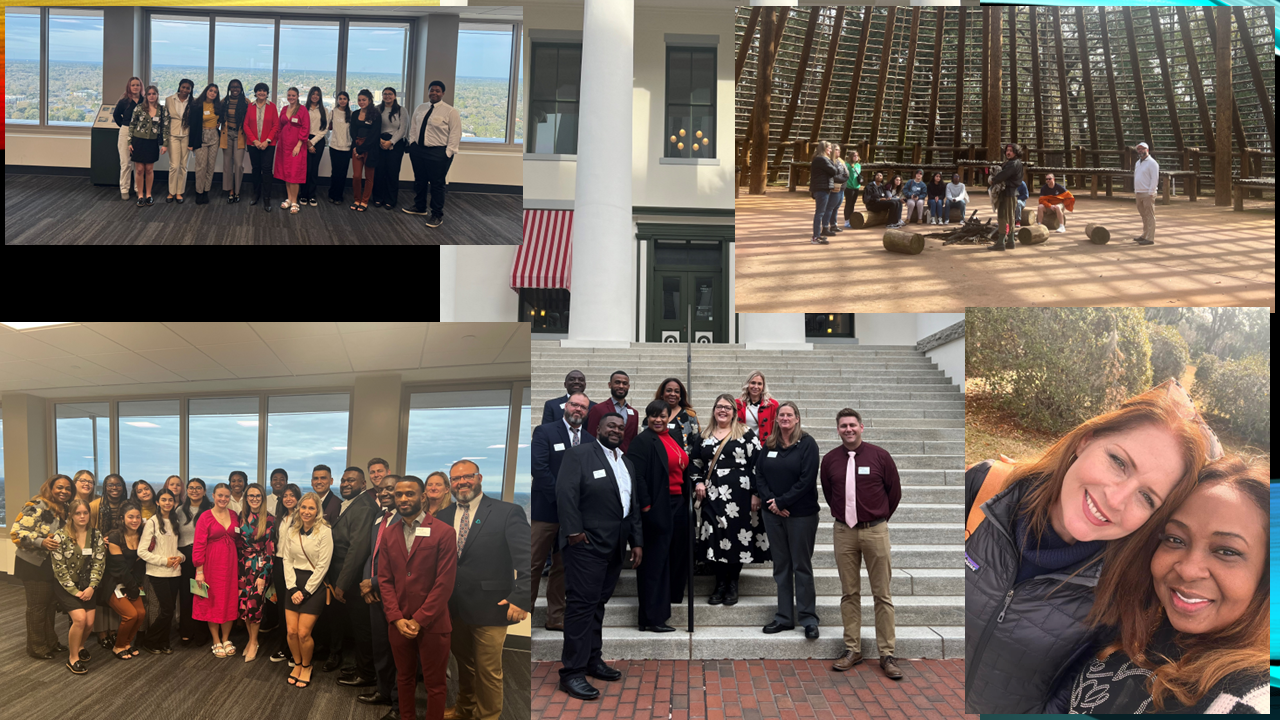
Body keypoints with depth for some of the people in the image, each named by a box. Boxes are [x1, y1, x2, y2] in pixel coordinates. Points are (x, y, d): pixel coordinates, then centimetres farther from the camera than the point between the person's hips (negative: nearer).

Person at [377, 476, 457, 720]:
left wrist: (418, 620, -13)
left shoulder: (443, 532, -8)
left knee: (434, 684, 6)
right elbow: (384, 580, 4)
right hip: (398, 623, 4)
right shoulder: (388, 534, 7)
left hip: (432, 624, -4)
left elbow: (445, 582, -11)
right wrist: (397, 619, -7)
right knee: (404, 679, 16)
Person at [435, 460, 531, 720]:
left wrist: (521, 598, -19)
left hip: (489, 608, -5)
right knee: (463, 663, 21)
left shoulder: (508, 512, -9)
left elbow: (527, 560, -13)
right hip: (454, 607, 5)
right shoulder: (443, 516, 8)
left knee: (488, 669, 4)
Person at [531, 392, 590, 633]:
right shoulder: (544, 432, -1)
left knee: (564, 567, 10)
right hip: (546, 509, -4)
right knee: (534, 565, -1)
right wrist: (561, 497, -14)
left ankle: (556, 618, 18)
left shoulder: (589, 439, 12)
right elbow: (538, 467, -11)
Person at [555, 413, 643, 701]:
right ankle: (572, 672, -5)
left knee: (598, 603, 13)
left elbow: (634, 505, 20)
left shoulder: (627, 463, 19)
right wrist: (574, 532, -18)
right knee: (582, 604, -8)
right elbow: (565, 492, -14)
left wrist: (637, 542, 14)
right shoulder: (579, 454, -4)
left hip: (615, 547, 7)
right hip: (587, 544, -7)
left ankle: (592, 660, 22)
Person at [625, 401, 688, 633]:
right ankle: (652, 619, 0)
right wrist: (646, 506, -20)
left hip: (677, 505, 8)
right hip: (657, 508, -8)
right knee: (655, 562, -5)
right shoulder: (642, 441, -9)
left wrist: (686, 498, 13)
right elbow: (636, 476, -16)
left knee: (676, 557, 15)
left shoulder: (673, 440, 16)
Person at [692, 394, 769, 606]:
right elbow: (695, 463, 20)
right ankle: (720, 584, 13)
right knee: (715, 539, 1)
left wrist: (756, 493, -9)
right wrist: (698, 482, 3)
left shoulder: (747, 434, 1)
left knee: (737, 538, -2)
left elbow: (757, 463, -4)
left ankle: (733, 585, 11)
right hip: (712, 495, 4)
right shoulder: (704, 437, 14)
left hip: (739, 495, -3)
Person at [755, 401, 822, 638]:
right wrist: (769, 500, -9)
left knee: (802, 566, 0)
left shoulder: (807, 444, -6)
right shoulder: (769, 445, 8)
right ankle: (784, 617, 17)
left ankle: (809, 618, 8)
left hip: (801, 514, -5)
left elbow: (807, 479, -13)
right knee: (781, 566, 9)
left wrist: (782, 502, -13)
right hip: (773, 514, 5)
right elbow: (759, 474, 6)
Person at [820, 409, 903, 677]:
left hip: (875, 531, -2)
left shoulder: (880, 456, -3)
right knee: (849, 594, 8)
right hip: (843, 532, 2)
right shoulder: (830, 460, 3)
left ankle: (887, 654, 6)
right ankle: (852, 649, 16)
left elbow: (895, 491, 7)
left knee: (882, 595, 0)